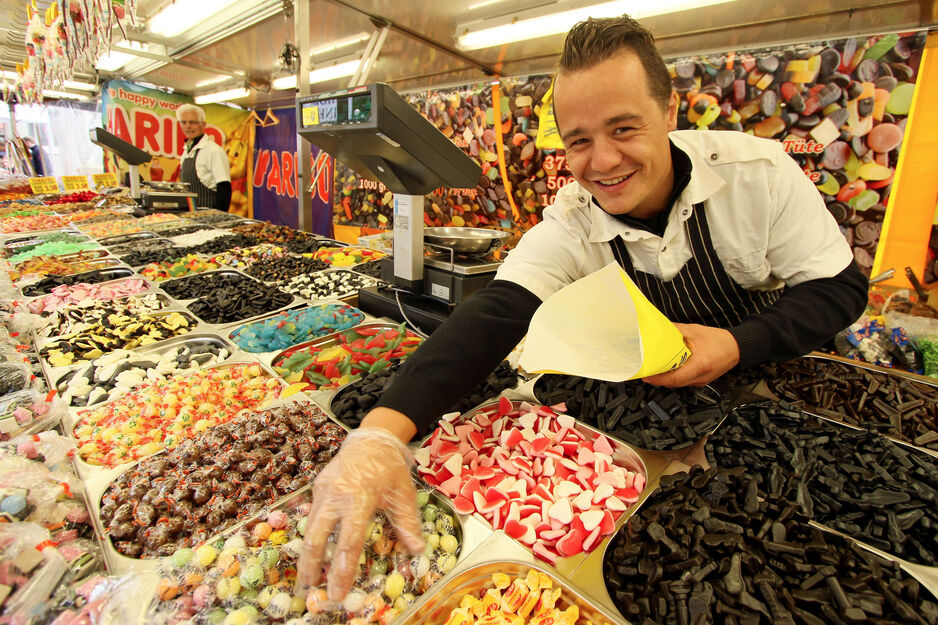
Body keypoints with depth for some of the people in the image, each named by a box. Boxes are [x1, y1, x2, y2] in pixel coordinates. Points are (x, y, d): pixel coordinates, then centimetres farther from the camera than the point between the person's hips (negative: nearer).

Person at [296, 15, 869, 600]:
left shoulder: (758, 173, -20)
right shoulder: (570, 226, -19)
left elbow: (841, 286, -10)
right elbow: (495, 312, -34)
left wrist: (740, 345, -31)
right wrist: (382, 431, -49)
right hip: (650, 411, 0)